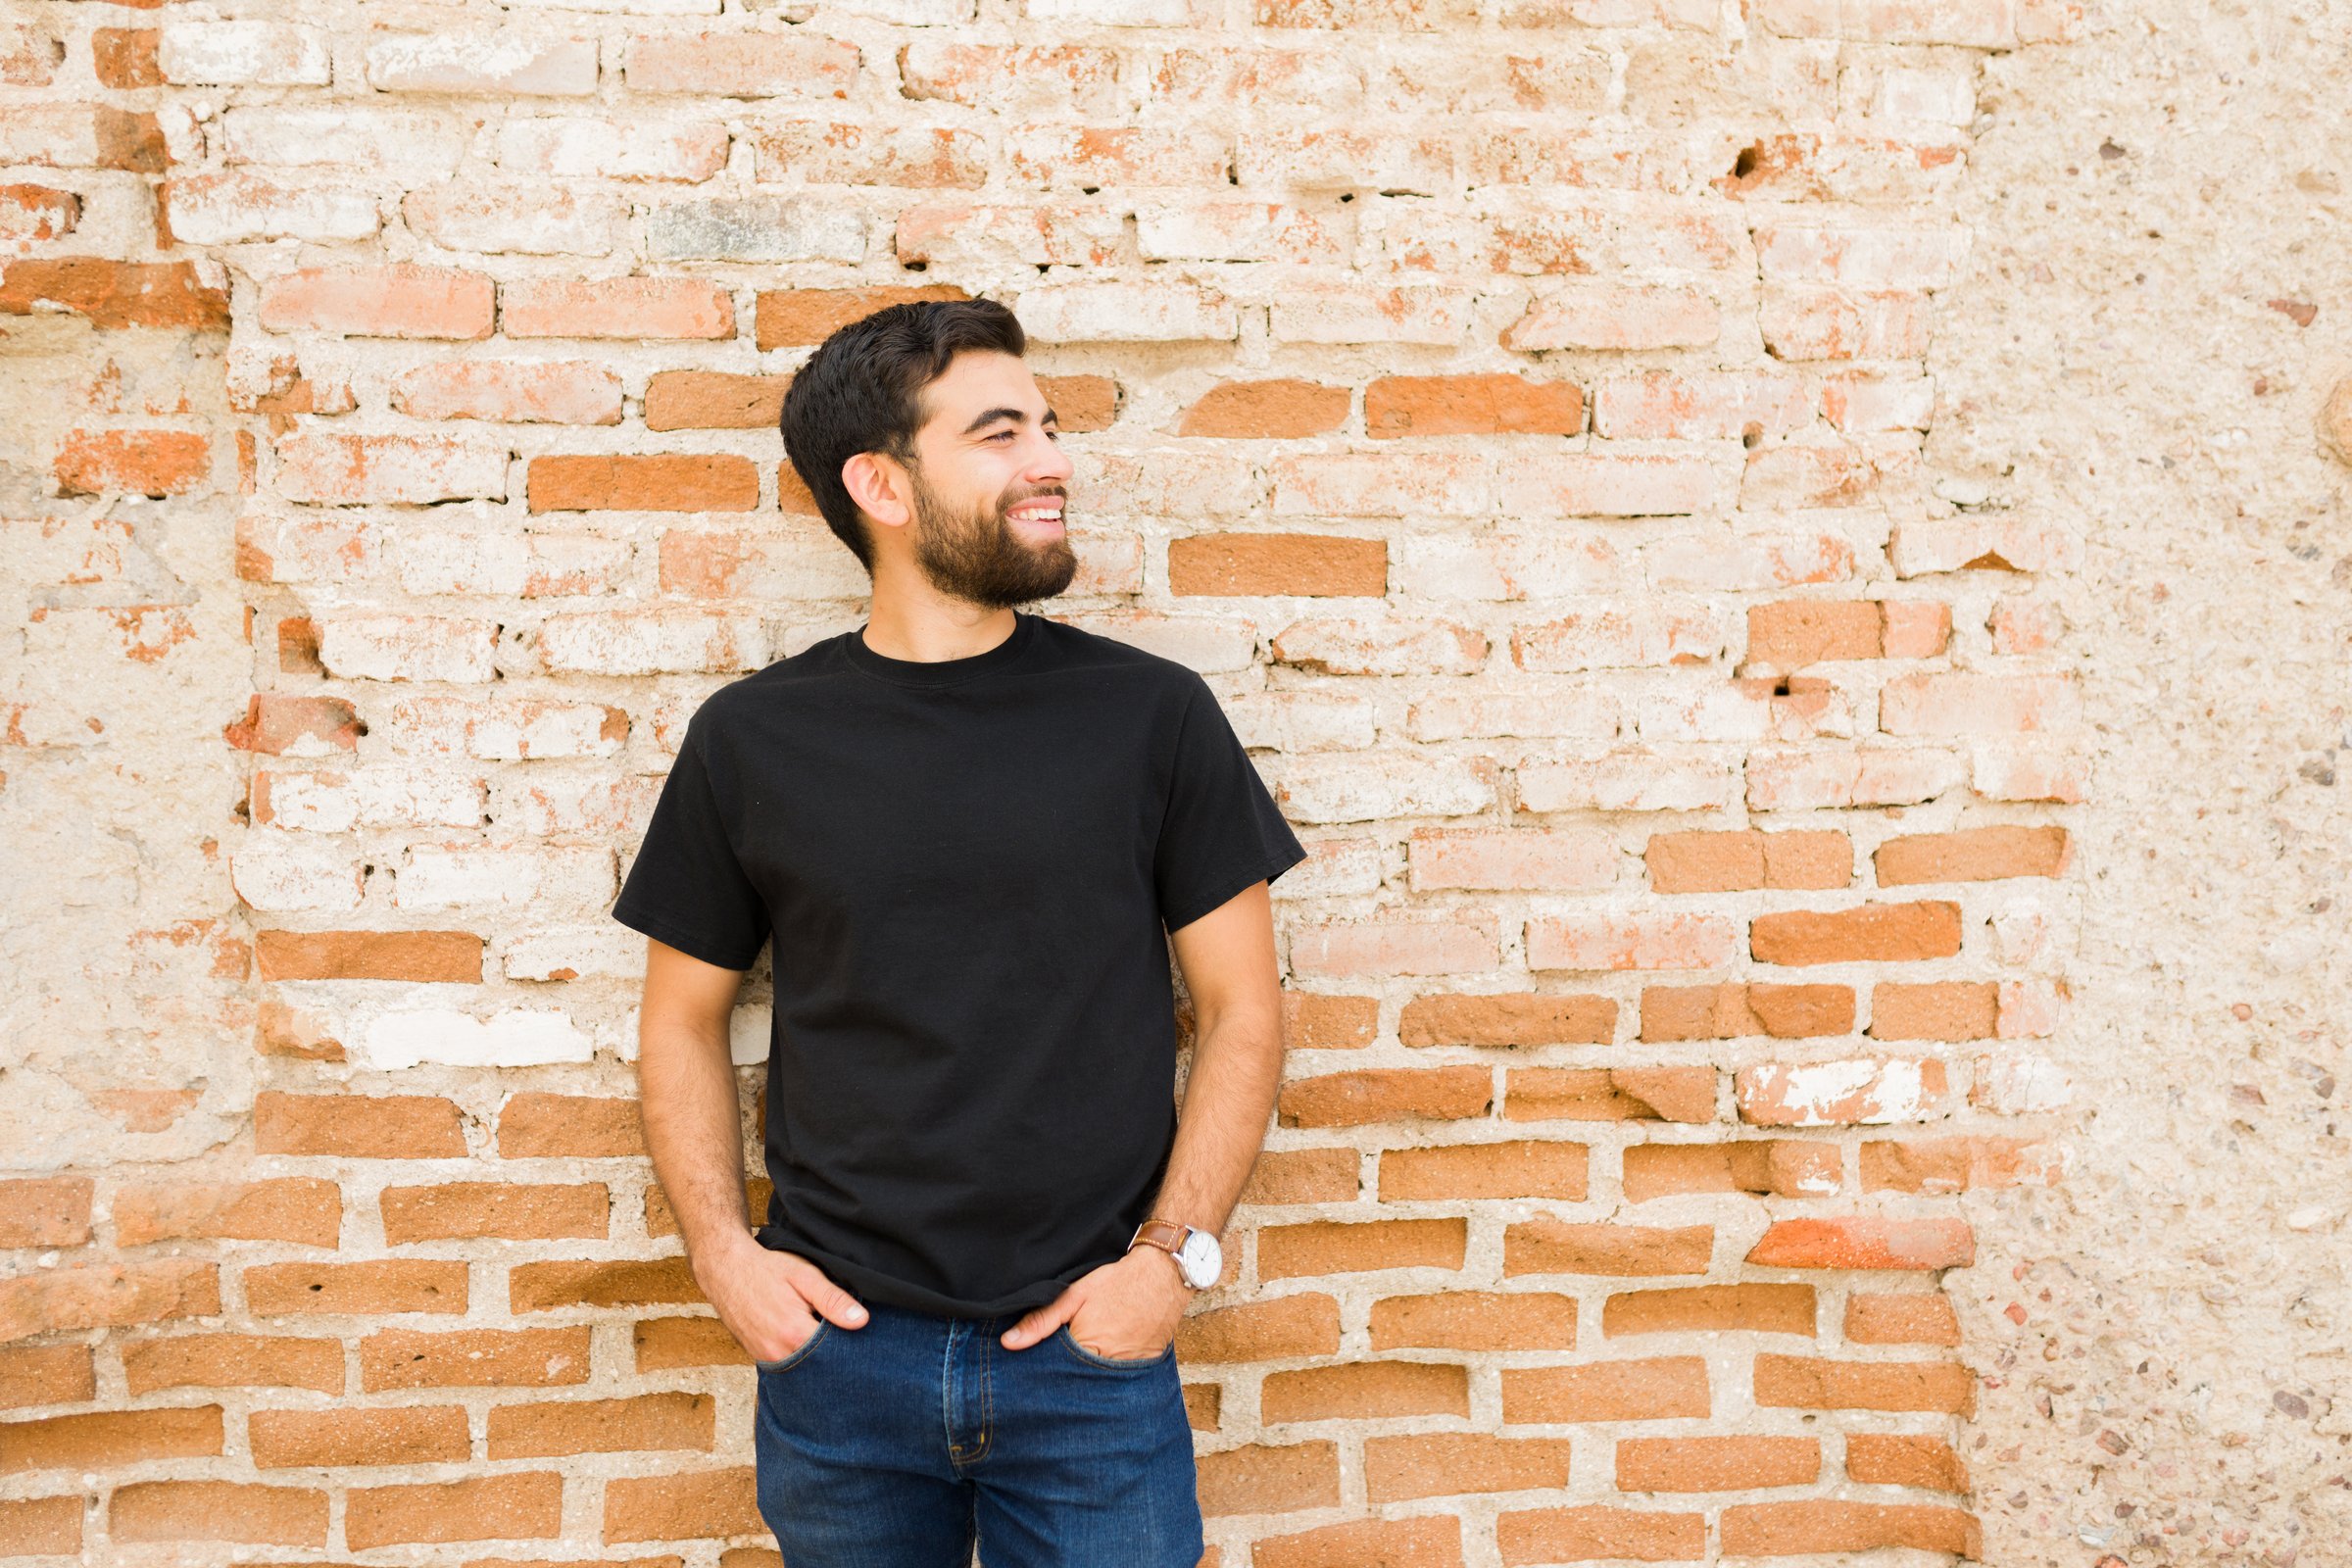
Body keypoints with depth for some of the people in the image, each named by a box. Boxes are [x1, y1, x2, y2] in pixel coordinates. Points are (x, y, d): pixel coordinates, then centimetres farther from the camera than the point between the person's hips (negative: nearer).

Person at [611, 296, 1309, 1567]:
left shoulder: (1153, 714, -2)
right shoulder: (752, 739, 0)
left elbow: (1241, 1008, 1)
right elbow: (683, 1019, 9)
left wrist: (1174, 1253, -8)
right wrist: (720, 1248, -3)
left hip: (1093, 1362, -1)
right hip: (840, 1352, 1)